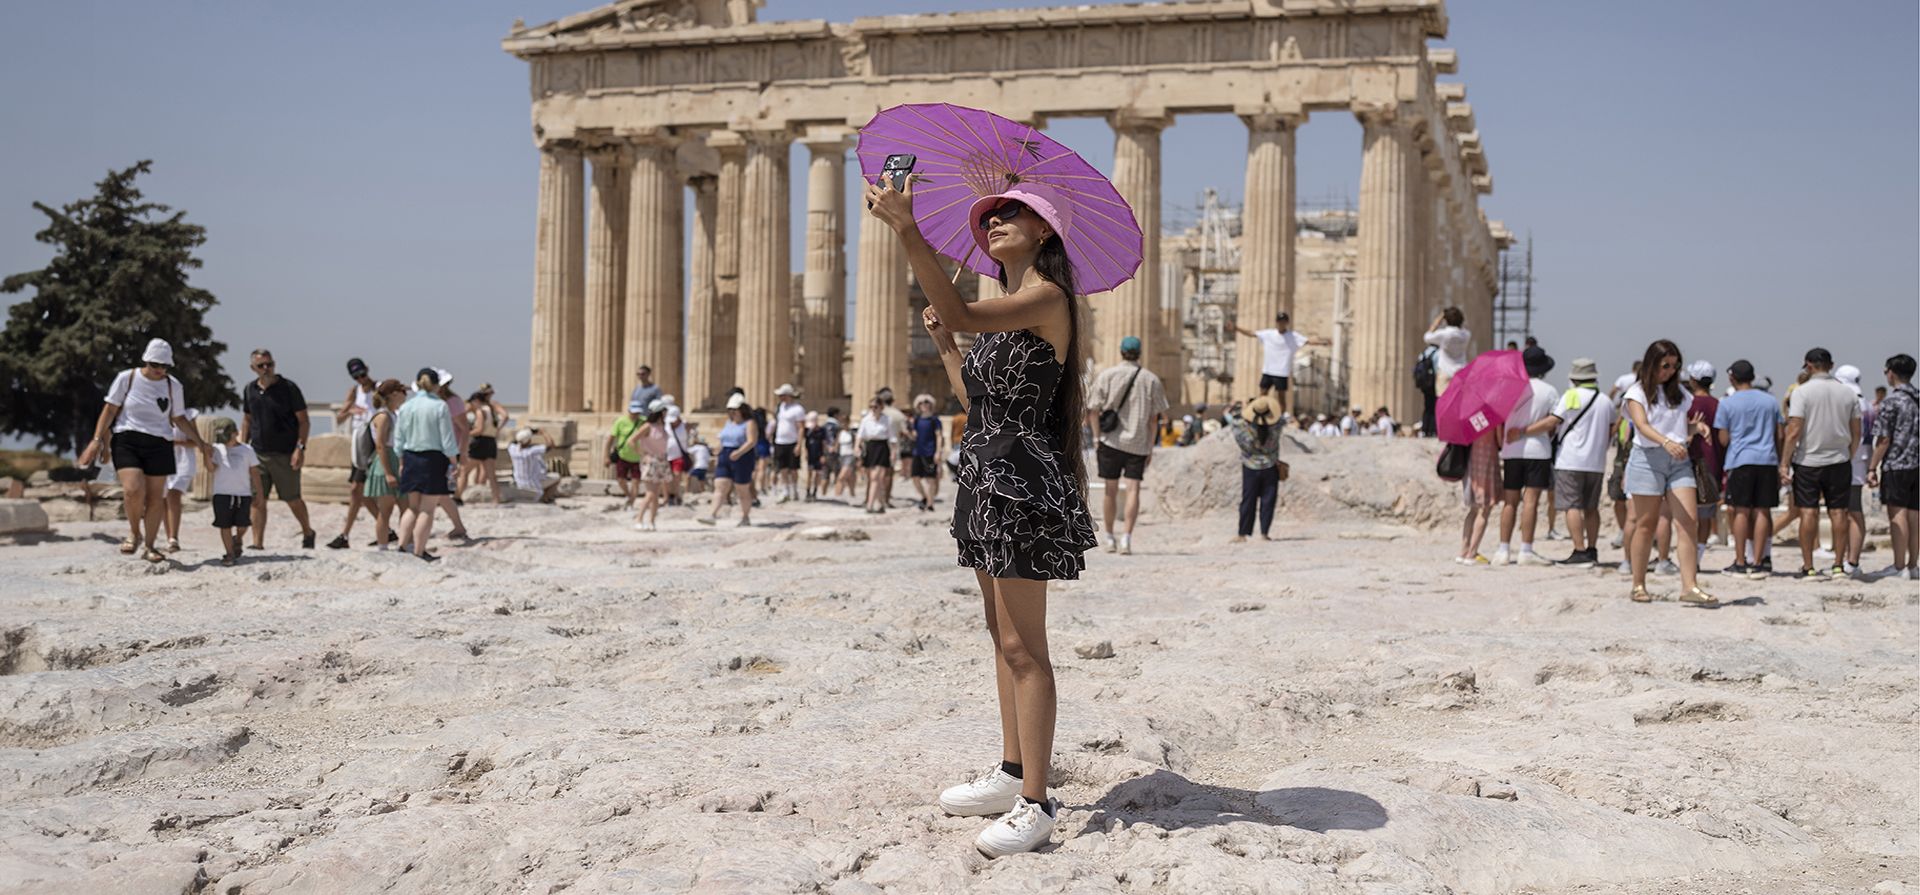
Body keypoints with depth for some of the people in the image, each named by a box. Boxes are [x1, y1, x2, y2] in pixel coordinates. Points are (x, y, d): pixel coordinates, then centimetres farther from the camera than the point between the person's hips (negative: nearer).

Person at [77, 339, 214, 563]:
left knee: (155, 496, 2)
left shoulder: (174, 386, 7)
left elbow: (179, 419, 16)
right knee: (134, 489, -21)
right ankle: (134, 533, 5)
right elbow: (110, 410, 4)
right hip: (127, 441, -3)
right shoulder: (127, 378, 0)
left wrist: (199, 443, 11)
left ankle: (149, 546, 15)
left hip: (159, 444, 3)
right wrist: (98, 439, -3)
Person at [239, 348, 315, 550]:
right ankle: (258, 543, 2)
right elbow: (246, 420, 19)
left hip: (285, 454, -4)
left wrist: (300, 448, -14)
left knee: (292, 499, 3)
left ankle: (307, 533, 26)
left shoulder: (288, 388, -5)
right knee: (257, 500, -1)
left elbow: (303, 421, -5)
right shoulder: (250, 390, 9)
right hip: (258, 454, 4)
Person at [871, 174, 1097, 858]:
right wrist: (944, 347, 22)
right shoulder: (1007, 309, 18)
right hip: (987, 473, 10)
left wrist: (908, 230, -35)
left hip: (1021, 475, -10)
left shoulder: (1046, 297, -11)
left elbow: (965, 314, -29)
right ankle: (1012, 774, 25)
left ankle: (1034, 804, -5)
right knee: (1003, 635, 15)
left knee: (1023, 646, -9)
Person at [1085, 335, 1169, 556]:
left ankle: (1109, 537, 20)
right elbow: (1155, 416, 3)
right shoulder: (1151, 379, 2)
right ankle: (1126, 538, -10)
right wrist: (1151, 446, 9)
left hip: (1111, 441, 0)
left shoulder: (1106, 376, 1)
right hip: (1139, 444, 0)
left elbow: (1093, 410, -4)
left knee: (1110, 489, 10)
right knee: (1133, 489, -1)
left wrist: (1097, 438, 3)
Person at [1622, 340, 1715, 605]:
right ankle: (1638, 585, 11)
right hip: (1647, 458, -4)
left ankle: (1689, 586, -14)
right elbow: (1642, 426, -16)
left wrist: (1697, 426, -4)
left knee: (1687, 523, -9)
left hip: (1678, 461, 4)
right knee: (1646, 525, 1)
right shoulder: (1637, 392, 0)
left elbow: (1687, 423, 20)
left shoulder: (1679, 393, 16)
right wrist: (1666, 442, -34)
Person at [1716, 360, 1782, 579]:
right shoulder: (1770, 401, 10)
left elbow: (1723, 439, 0)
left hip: (1740, 461, -3)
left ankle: (1740, 563, 2)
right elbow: (1779, 435, 11)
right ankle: (1758, 562, 2)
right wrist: (1781, 464, 19)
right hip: (1767, 460, 3)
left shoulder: (1727, 403, 0)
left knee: (1741, 511, 1)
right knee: (1762, 511, 3)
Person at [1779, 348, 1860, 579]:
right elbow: (1856, 432, 8)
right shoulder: (1847, 393, 5)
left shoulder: (1802, 392, -8)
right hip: (1839, 461, 3)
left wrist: (1784, 463, -10)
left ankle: (1808, 566, 0)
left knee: (1808, 512, -1)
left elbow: (1794, 430, -13)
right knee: (1838, 512, 6)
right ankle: (1839, 565, 8)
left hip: (1808, 461, -3)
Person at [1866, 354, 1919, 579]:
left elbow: (1884, 440, -12)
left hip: (1896, 465, -7)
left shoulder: (1891, 401, -10)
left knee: (1897, 515, -5)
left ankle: (1900, 567, -6)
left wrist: (1872, 468, -7)